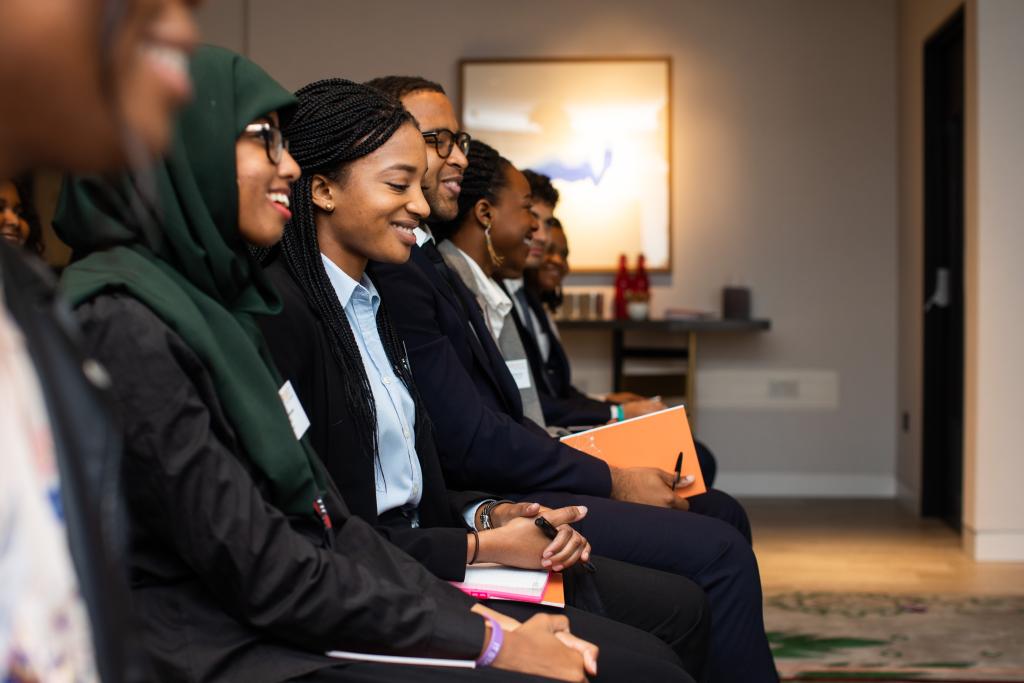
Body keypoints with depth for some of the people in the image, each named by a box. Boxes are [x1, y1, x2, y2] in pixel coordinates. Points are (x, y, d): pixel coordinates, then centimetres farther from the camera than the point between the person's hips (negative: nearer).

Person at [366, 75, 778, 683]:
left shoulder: (427, 260, 15)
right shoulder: (389, 273, -18)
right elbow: (469, 442, -20)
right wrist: (612, 481, -11)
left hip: (498, 475, 11)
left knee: (723, 514, 12)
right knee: (717, 553, -18)